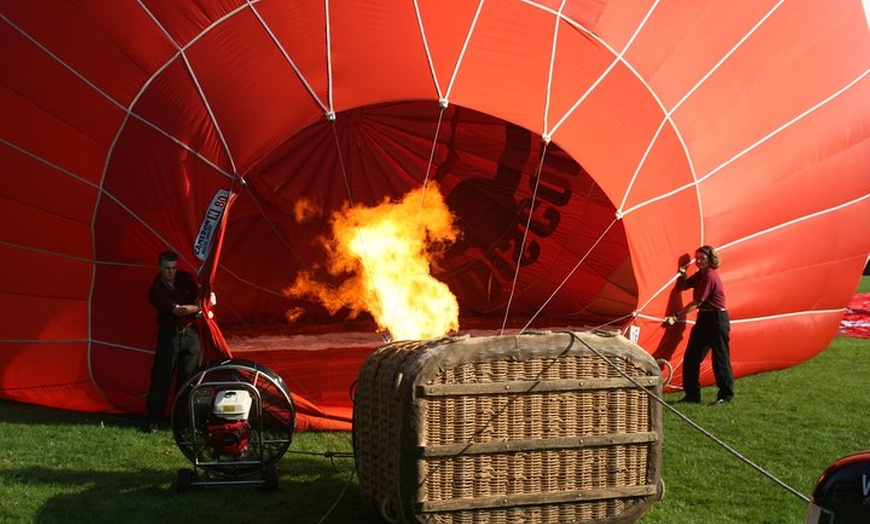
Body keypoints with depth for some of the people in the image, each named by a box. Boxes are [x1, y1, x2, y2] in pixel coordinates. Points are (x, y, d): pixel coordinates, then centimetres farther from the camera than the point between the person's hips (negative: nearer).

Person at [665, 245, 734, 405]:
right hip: (704, 319, 10)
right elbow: (682, 286, 15)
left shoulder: (709, 276, -17)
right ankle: (692, 395, 10)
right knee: (691, 358, 6)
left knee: (720, 358, -2)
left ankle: (725, 396, 7)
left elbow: (696, 302, -18)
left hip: (717, 319, -10)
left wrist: (676, 316, -19)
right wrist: (682, 275, -7)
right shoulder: (701, 274, 12)